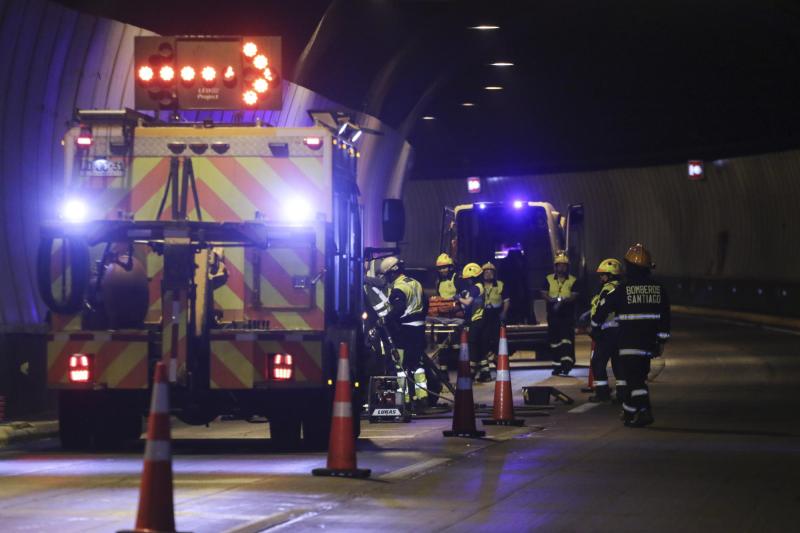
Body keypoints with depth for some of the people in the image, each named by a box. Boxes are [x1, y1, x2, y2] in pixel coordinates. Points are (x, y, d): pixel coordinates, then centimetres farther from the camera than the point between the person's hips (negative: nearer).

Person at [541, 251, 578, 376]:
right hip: (553, 314, 3)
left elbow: (574, 295, -8)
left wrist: (564, 300, -27)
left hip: (567, 315, -3)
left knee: (567, 340, -13)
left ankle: (566, 365, -18)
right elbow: (544, 294, -1)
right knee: (554, 341, 7)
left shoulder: (573, 281, 4)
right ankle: (557, 366, 15)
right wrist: (552, 300, -21)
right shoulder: (549, 279, 9)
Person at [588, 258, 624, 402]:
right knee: (619, 362, 11)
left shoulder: (608, 290, -13)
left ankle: (602, 392, -2)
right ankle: (623, 392, 9)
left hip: (607, 332, -9)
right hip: (622, 332, 9)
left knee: (598, 362, -1)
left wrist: (594, 328, -9)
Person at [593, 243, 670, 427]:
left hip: (629, 342, -5)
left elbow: (604, 307, 3)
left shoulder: (622, 289, -8)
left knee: (634, 378, -7)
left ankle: (644, 411, -22)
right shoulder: (658, 289, 5)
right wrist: (661, 341, 13)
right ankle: (629, 412, 22)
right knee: (639, 375, 16)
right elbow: (665, 316, 7)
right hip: (649, 341, 5)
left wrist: (595, 323, 23)